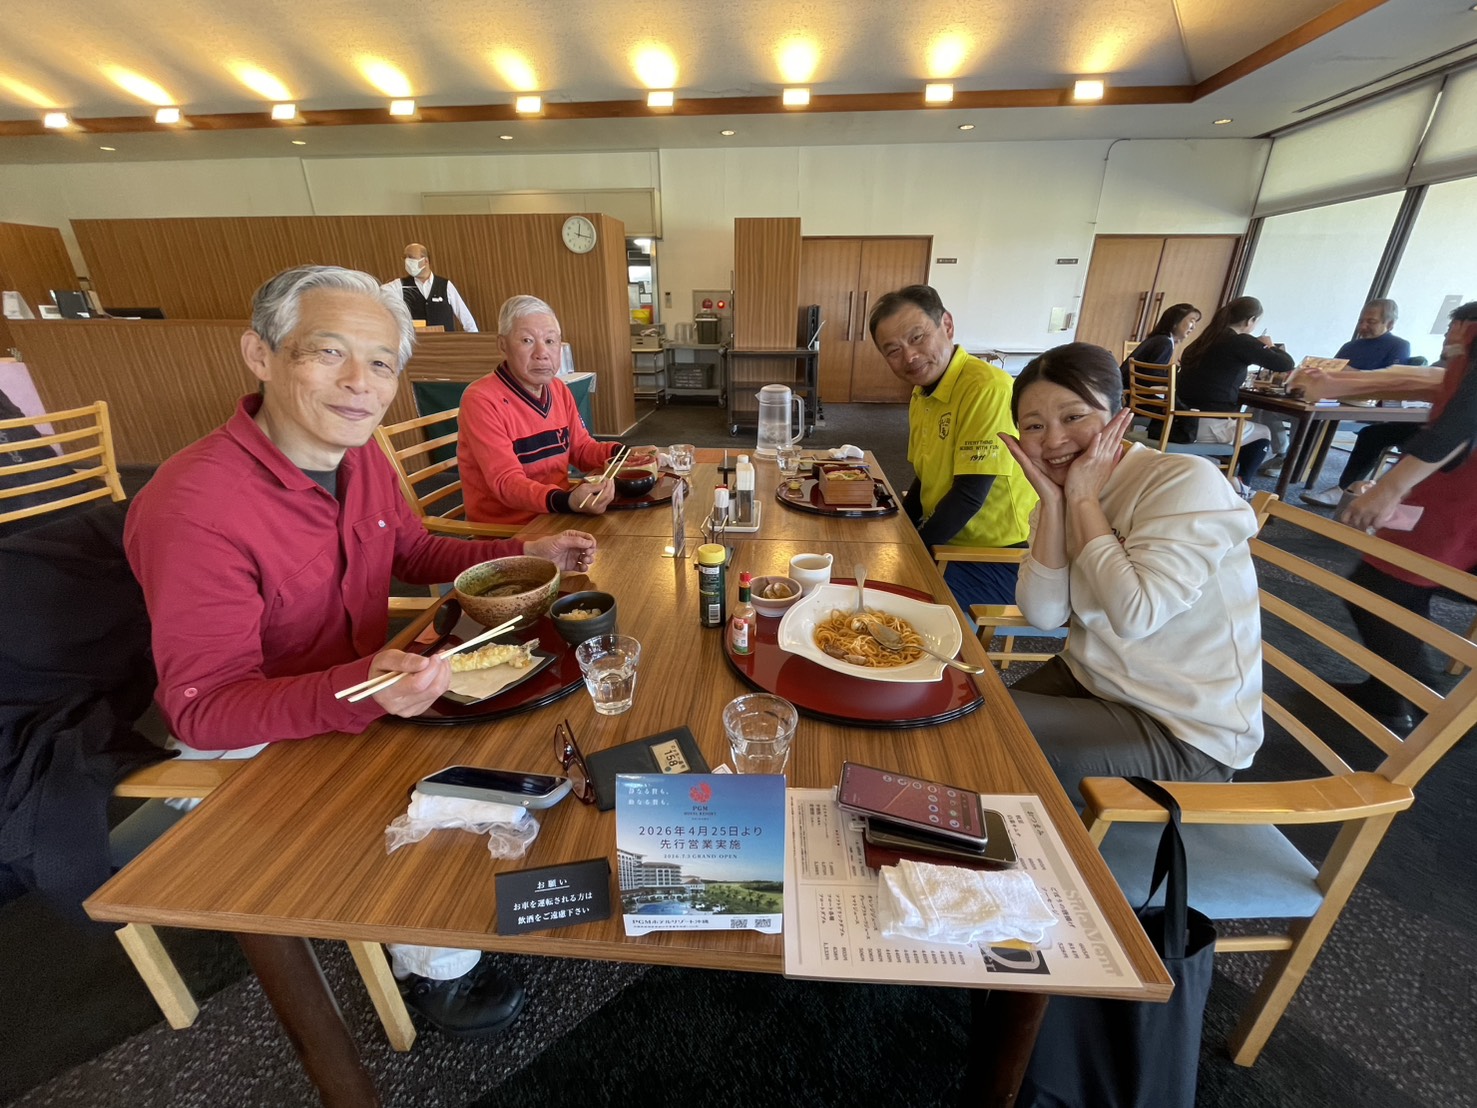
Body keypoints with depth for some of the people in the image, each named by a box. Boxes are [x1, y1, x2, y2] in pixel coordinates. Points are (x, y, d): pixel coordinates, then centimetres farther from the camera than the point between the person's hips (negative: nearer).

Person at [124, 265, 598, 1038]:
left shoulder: (360, 458, -8)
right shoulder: (194, 504, -30)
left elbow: (413, 552, 8)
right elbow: (204, 710, -26)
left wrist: (523, 552, -7)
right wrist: (358, 692, -45)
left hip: (366, 685, 7)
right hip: (261, 740, -6)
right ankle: (436, 969, 17)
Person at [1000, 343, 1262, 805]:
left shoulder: (1186, 481, -18)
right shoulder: (1064, 491, 1)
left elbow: (1135, 616, -30)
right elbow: (1043, 614, -9)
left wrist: (1083, 499, -22)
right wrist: (1053, 502, -18)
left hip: (1182, 730, -6)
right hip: (1088, 679, 6)